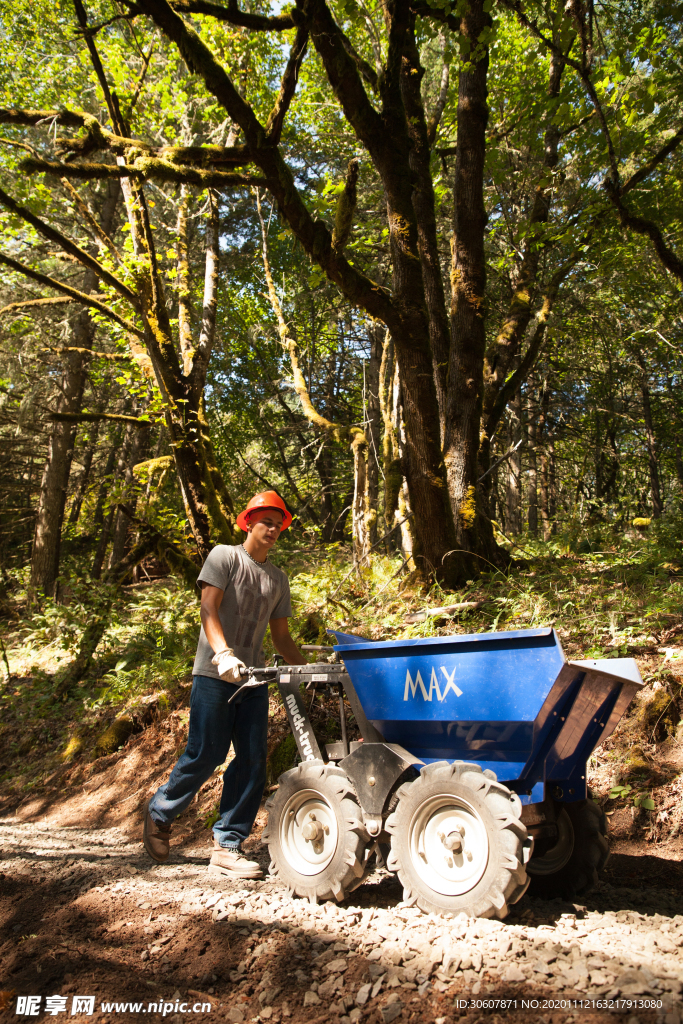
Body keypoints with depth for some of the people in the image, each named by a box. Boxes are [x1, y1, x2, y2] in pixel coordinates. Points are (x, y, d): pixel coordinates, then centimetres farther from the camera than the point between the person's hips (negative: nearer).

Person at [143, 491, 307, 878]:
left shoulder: (278, 579, 17)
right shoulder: (224, 556, -1)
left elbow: (282, 636, 19)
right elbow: (209, 609, -13)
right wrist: (223, 653, -28)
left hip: (253, 678, 6)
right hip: (214, 673, -6)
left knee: (253, 760, 0)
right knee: (206, 755, -4)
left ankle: (227, 846, 10)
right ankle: (160, 813, 23)